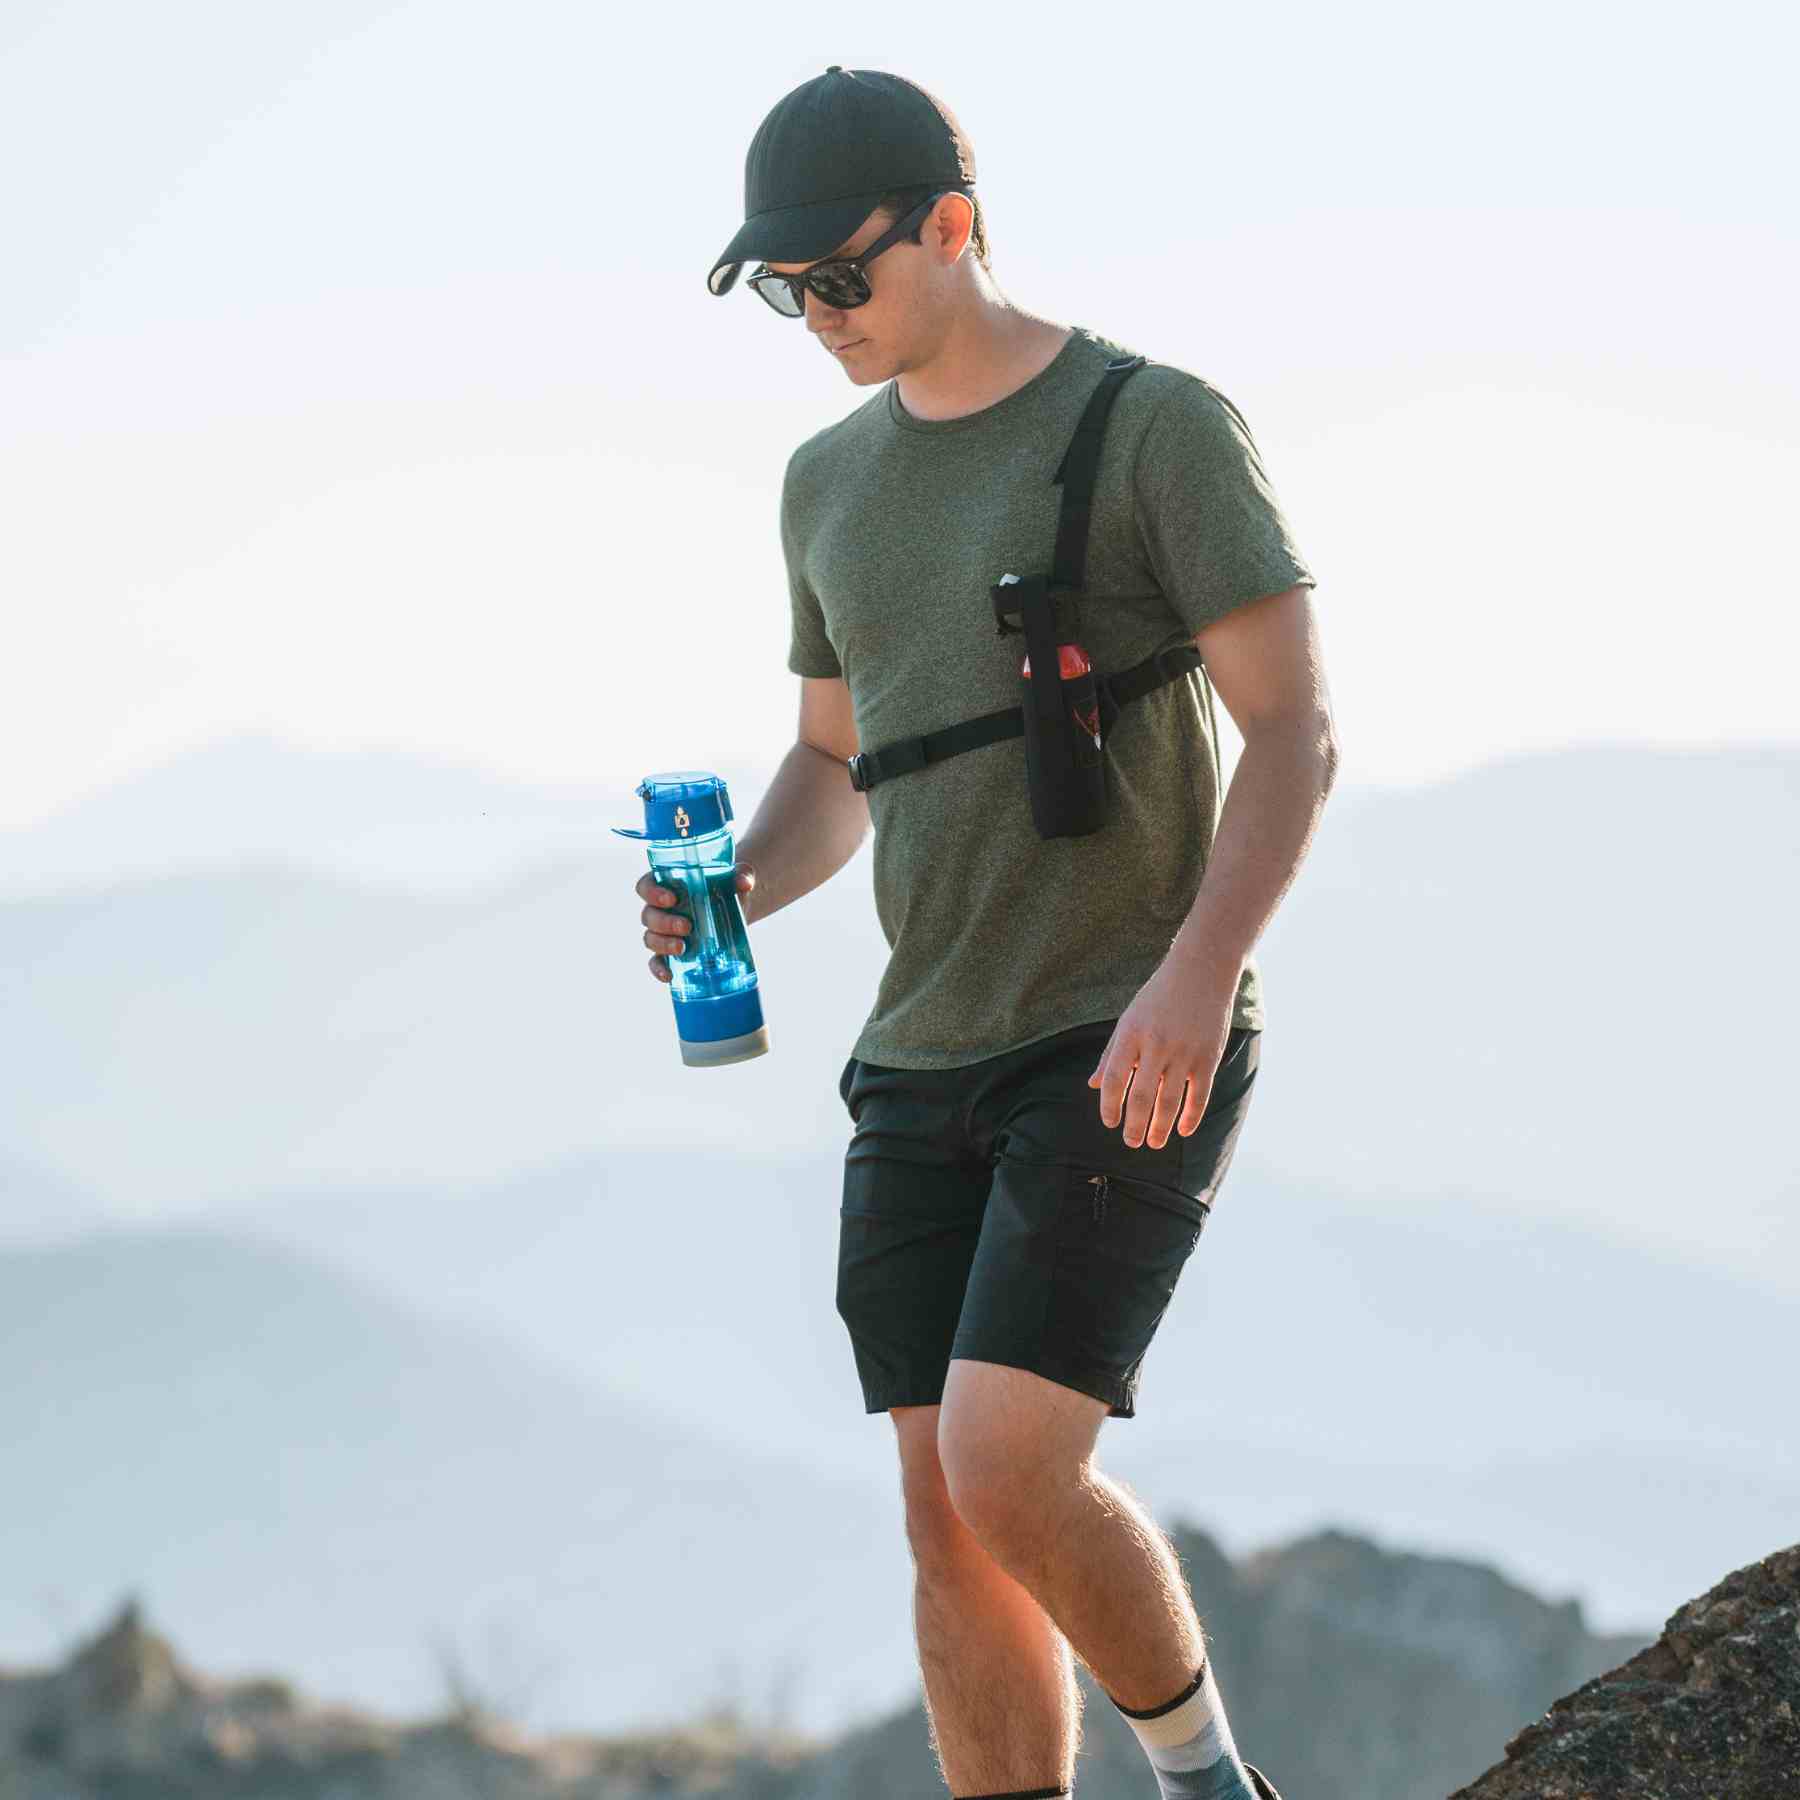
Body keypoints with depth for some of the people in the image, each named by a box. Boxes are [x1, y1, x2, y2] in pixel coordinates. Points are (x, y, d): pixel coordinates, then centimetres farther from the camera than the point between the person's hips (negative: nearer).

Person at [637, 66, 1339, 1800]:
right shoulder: (832, 481, 14)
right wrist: (739, 887, 1)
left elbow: (1293, 726, -11)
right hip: (922, 1064, 7)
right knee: (948, 1520, 1)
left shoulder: (1159, 426, -6)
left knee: (1011, 1475, -17)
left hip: (1129, 1052, -7)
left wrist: (1200, 966, -26)